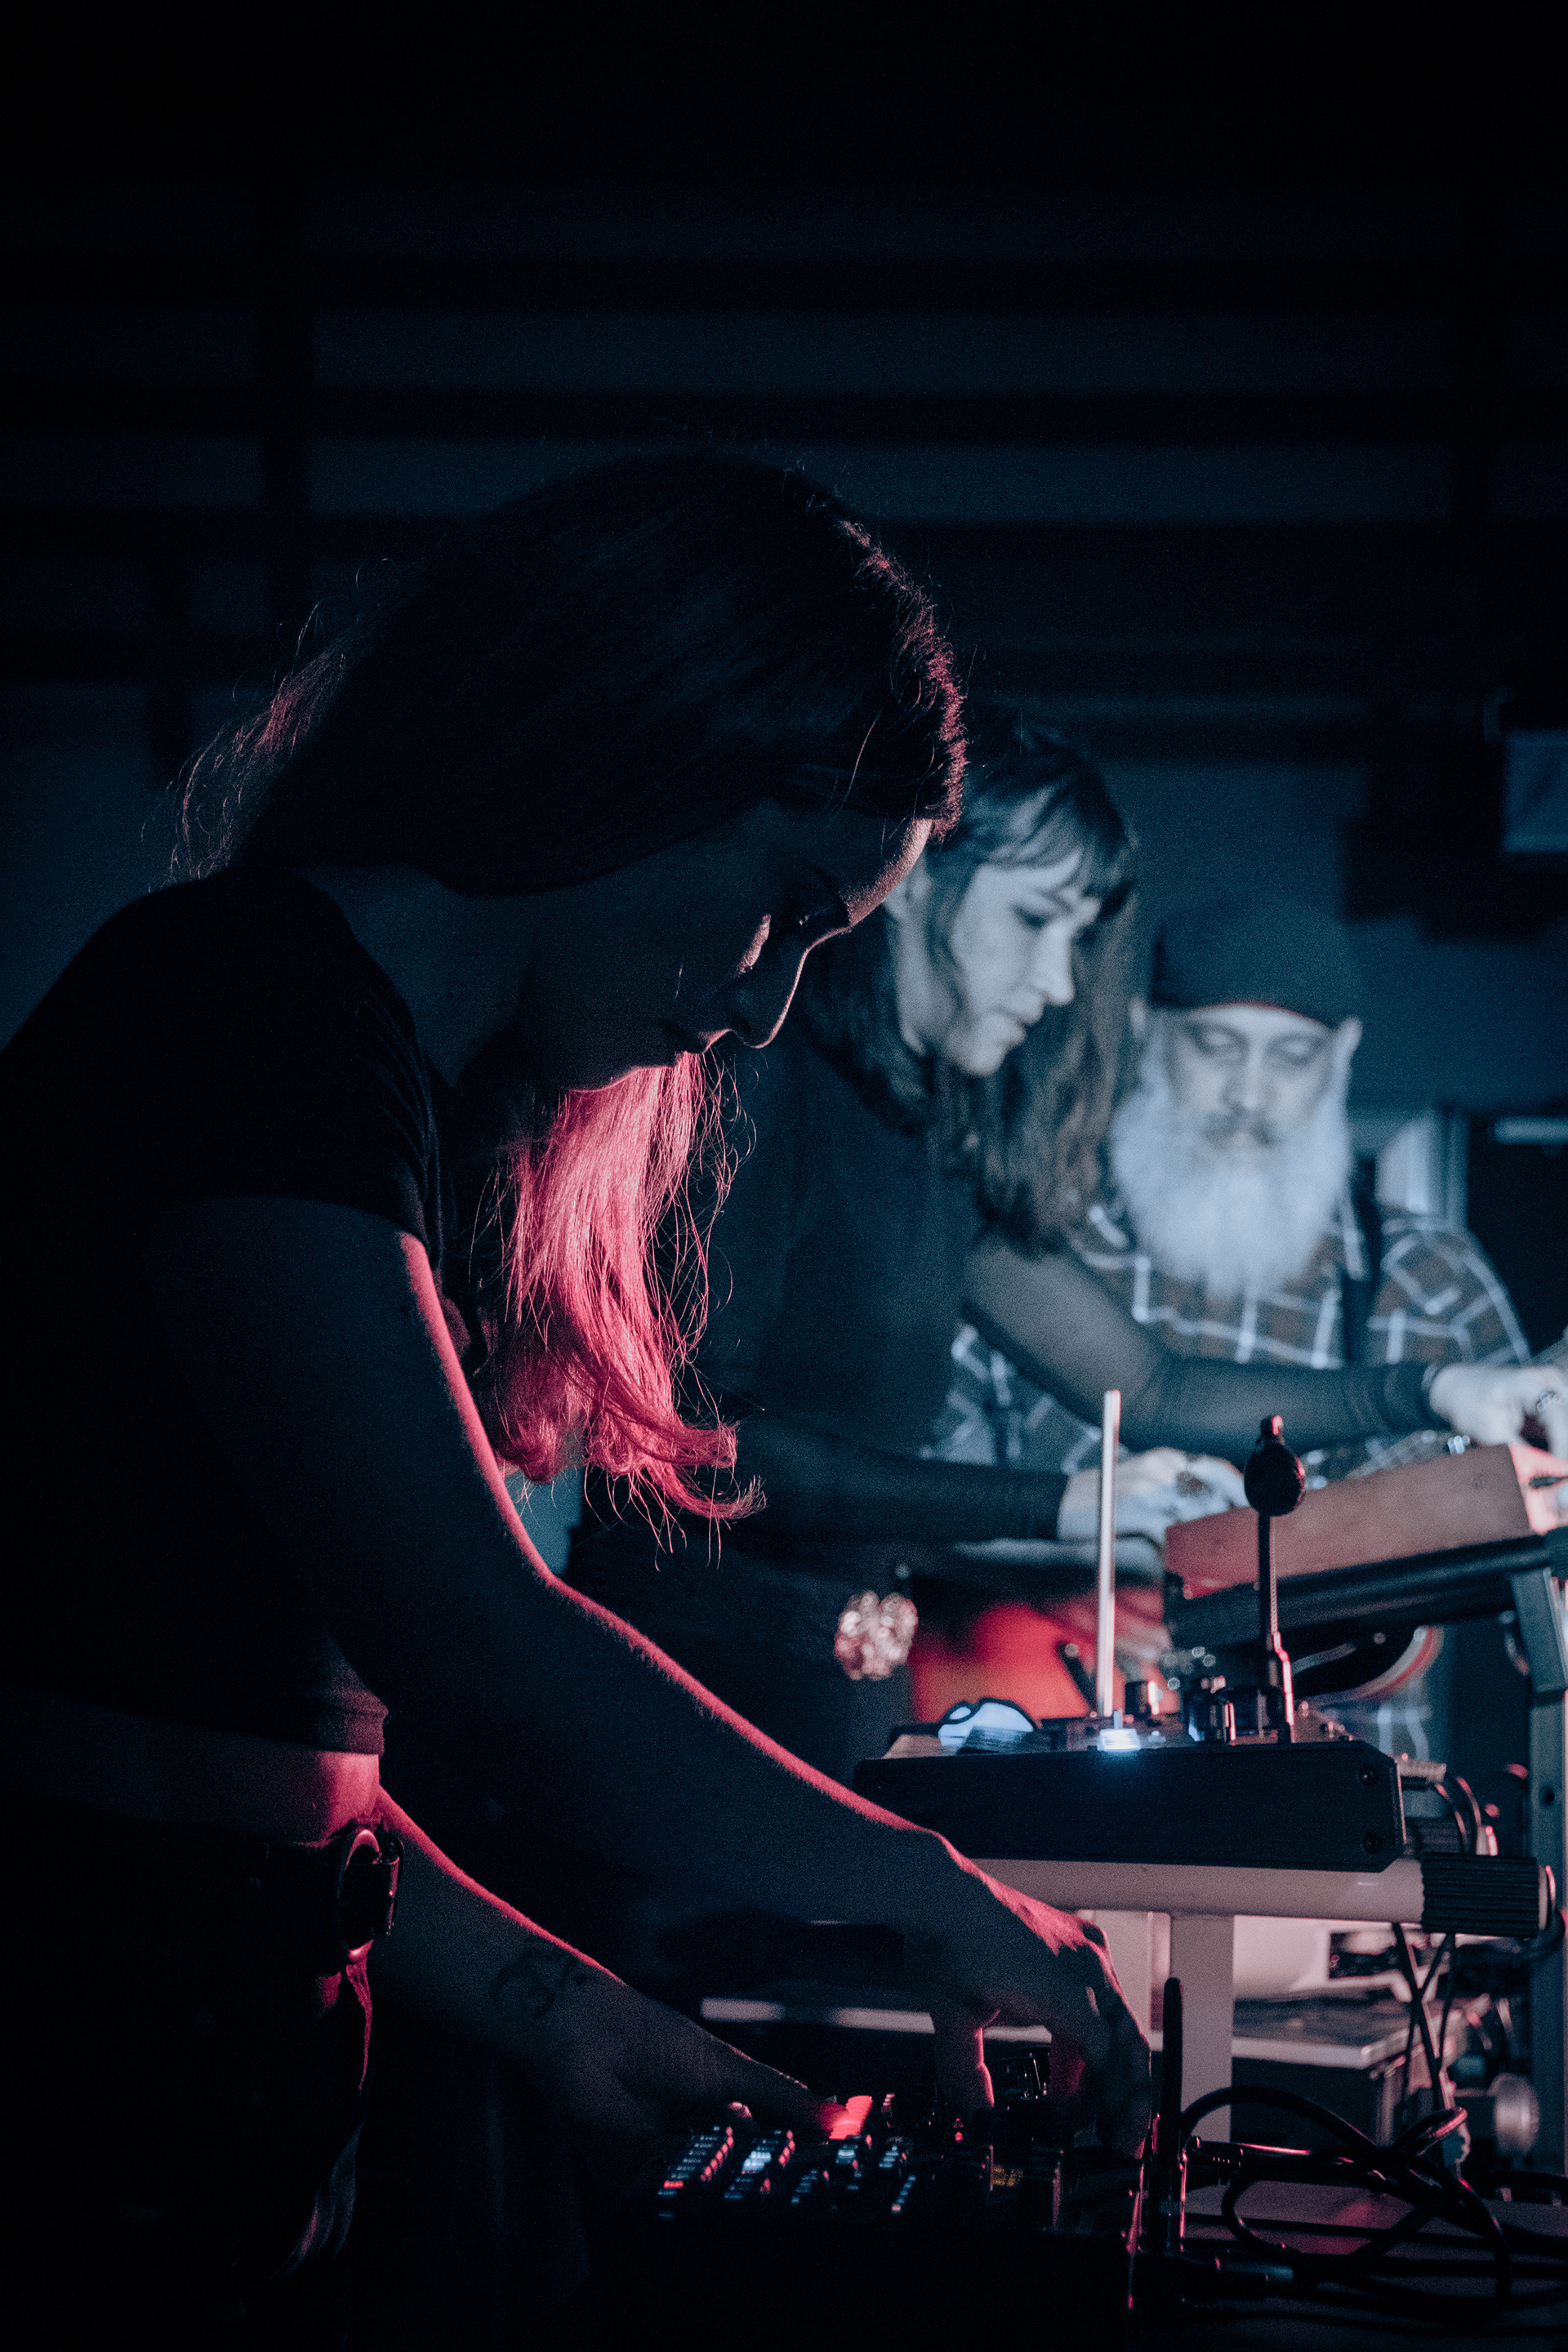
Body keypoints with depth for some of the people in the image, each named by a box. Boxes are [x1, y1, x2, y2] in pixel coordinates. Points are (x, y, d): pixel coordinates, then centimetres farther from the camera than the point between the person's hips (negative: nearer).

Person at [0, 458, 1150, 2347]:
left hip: (213, 2083, 9)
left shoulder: (369, 1077, 17)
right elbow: (471, 1650, -22)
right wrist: (928, 1892, -11)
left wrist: (547, 2008, 8)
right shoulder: (255, 1002, -14)